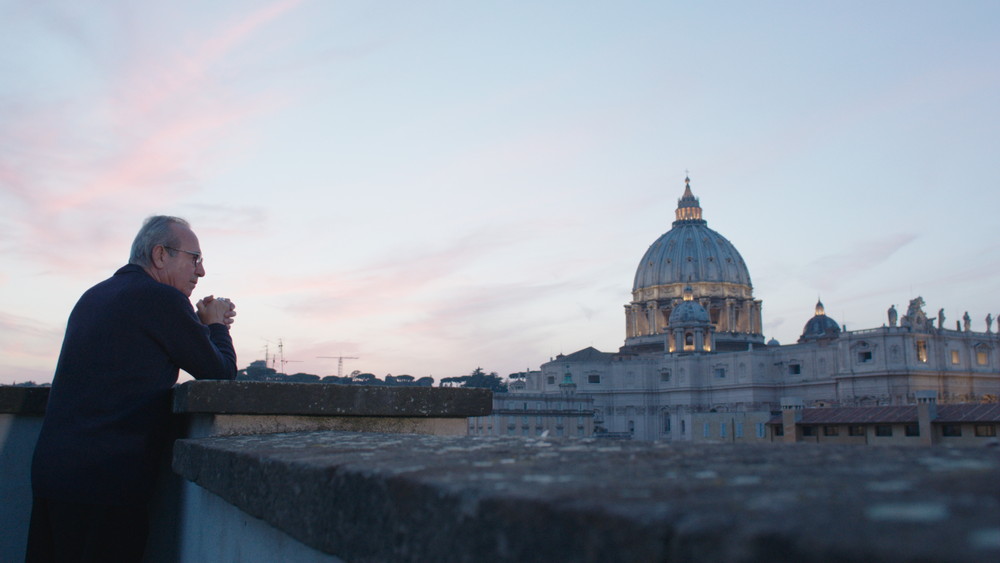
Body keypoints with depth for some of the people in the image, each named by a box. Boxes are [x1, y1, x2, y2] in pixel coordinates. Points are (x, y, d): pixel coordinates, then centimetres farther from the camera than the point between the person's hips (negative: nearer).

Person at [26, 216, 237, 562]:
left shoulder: (92, 297, 16)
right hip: (106, 480, -9)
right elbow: (222, 374, -5)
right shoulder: (162, 299, -11)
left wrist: (205, 324, 21)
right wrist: (215, 326, 13)